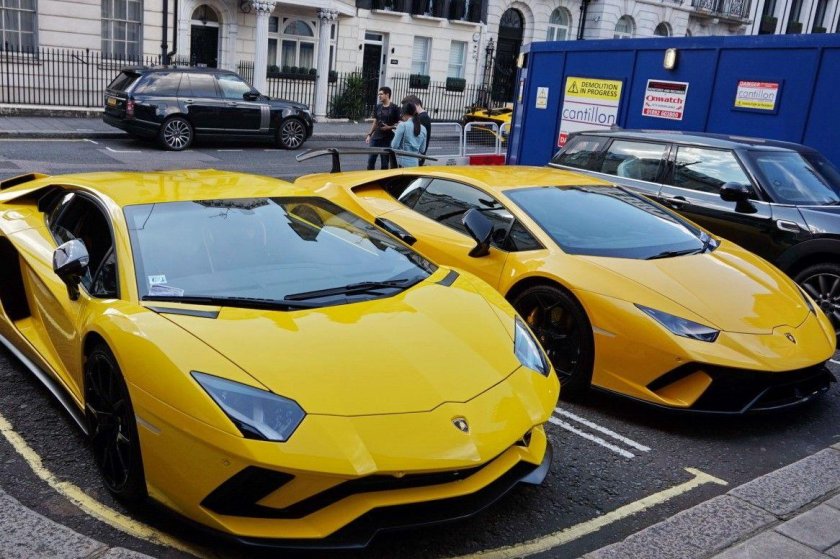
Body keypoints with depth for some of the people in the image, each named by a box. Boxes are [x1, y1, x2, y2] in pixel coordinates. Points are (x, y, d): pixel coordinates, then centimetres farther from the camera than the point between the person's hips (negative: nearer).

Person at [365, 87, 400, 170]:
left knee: (384, 162, 2)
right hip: (375, 137, 5)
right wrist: (369, 135, 11)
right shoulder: (377, 107, 10)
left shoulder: (394, 108, -5)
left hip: (387, 139, -5)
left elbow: (399, 124, -5)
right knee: (371, 160, 4)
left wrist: (389, 127, -21)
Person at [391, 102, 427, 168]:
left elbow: (394, 145, -9)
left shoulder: (402, 125, -9)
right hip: (415, 162, 5)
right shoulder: (423, 129, 8)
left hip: (403, 162, -5)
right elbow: (422, 149, 13)